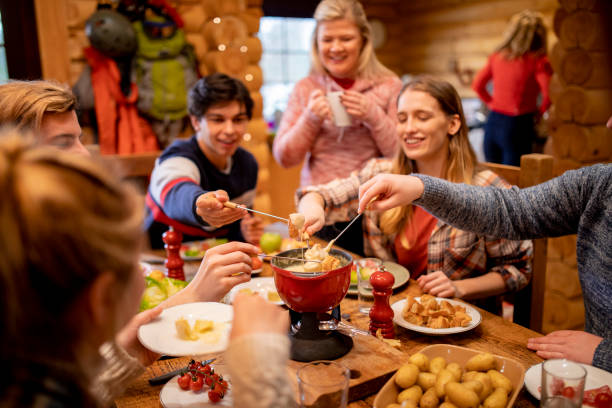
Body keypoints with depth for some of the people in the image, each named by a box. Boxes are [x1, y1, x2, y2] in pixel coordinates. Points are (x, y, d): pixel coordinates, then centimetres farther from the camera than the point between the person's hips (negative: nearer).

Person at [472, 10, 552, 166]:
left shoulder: (496, 57, 6)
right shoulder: (538, 61, -9)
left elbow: (478, 85, 12)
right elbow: (549, 94, -16)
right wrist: (539, 112, 1)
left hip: (493, 122, 5)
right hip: (518, 126, -5)